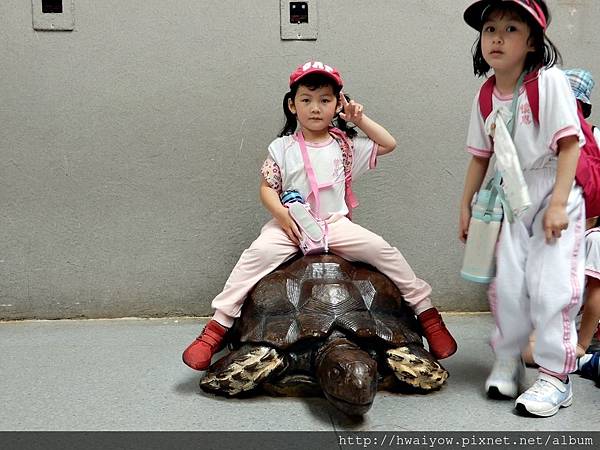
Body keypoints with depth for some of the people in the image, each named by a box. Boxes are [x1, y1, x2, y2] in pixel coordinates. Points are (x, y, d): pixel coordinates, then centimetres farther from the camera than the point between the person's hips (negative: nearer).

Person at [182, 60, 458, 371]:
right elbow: (267, 188, 2)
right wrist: (281, 213, -18)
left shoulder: (345, 145, 9)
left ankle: (427, 313, -2)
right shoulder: (282, 148, 3)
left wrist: (360, 120, 4)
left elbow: (389, 144, 13)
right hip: (291, 224, -1)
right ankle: (217, 326, -23)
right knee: (259, 252, -29)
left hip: (336, 224, 2)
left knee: (382, 250, -18)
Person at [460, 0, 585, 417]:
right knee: (506, 284, 4)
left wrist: (558, 203, -21)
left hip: (554, 197, -5)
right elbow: (481, 156, 11)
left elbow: (570, 144, -16)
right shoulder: (486, 96, 3)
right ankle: (507, 363, 20)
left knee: (549, 285, -10)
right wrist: (466, 205, 10)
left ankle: (556, 376, 3)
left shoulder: (549, 81, -14)